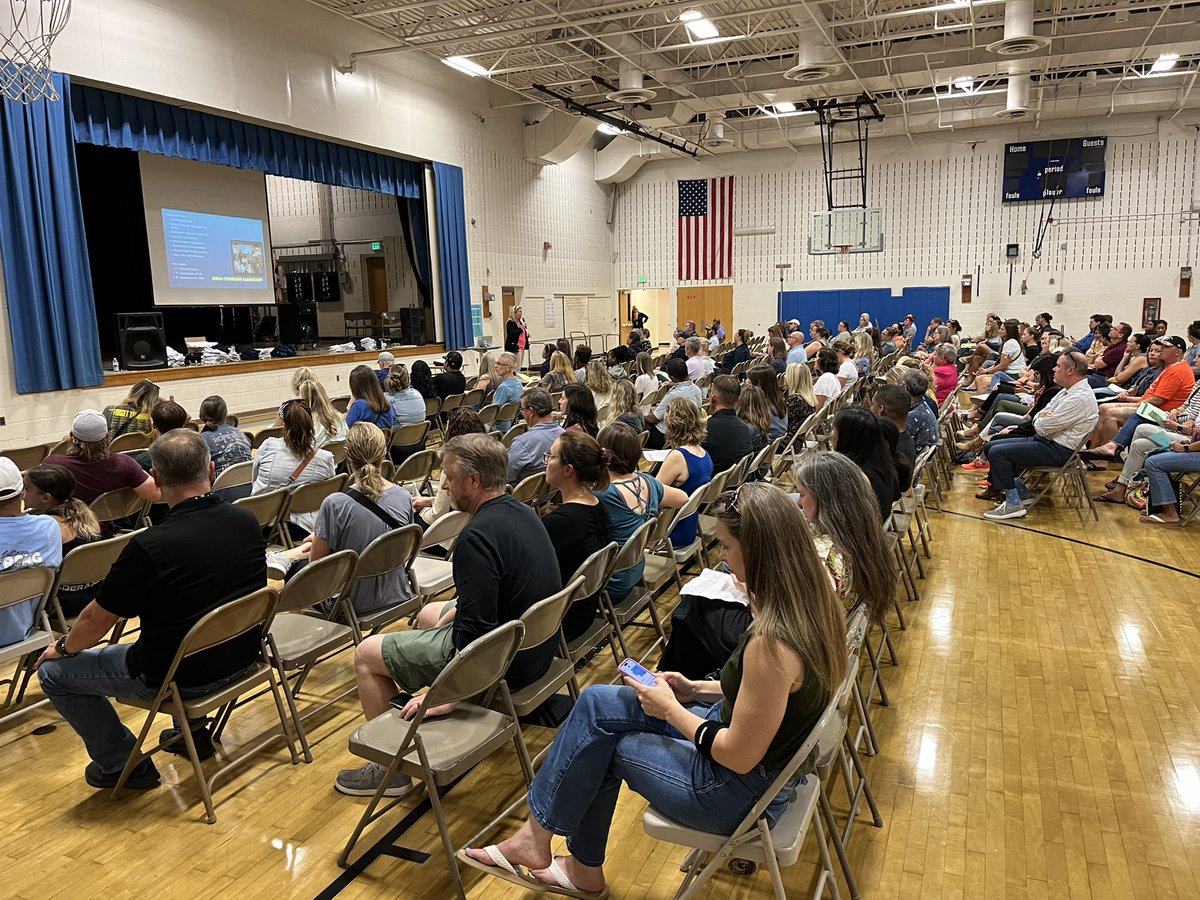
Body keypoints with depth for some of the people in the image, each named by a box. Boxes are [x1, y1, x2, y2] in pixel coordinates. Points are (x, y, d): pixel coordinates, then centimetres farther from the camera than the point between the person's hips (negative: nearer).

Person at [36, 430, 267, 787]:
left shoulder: (149, 547, -27)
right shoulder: (247, 521, -9)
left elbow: (96, 620, -11)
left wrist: (62, 648, 12)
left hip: (184, 677, -6)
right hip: (242, 656, 6)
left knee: (54, 673, 12)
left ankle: (121, 764, 20)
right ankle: (193, 730, 37)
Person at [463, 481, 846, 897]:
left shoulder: (771, 643, -34)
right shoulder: (809, 601, -6)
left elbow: (739, 757, -24)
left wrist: (669, 708, -11)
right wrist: (697, 689, 5)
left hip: (742, 787, -8)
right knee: (597, 703, 6)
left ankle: (537, 838, 27)